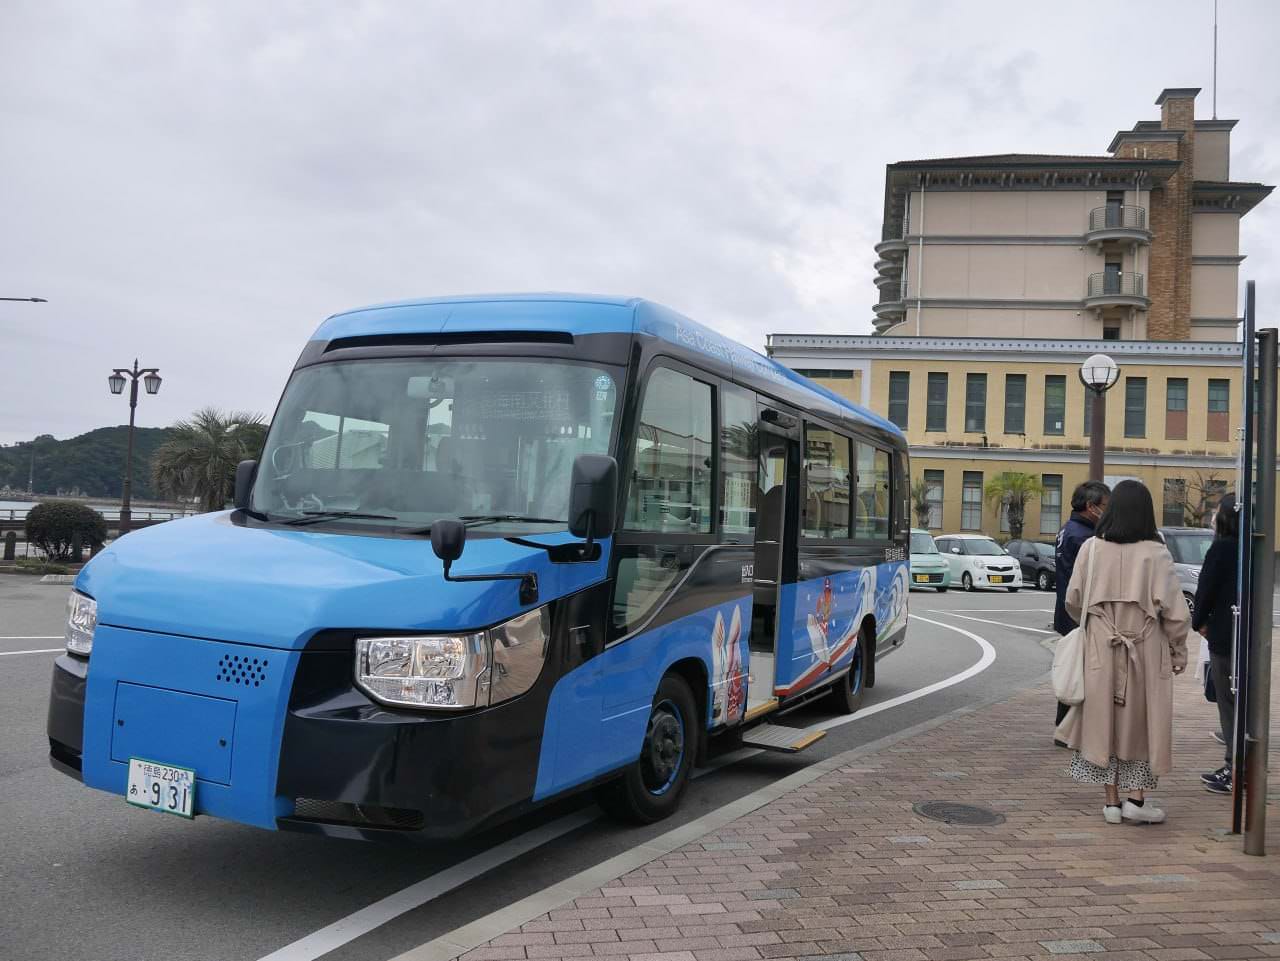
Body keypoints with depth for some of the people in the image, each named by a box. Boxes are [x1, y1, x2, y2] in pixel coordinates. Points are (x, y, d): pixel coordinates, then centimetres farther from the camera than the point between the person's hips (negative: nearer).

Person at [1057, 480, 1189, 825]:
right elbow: (1173, 609, -9)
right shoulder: (1155, 554, -10)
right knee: (1142, 721, 12)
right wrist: (1179, 652, 3)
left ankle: (1112, 802, 16)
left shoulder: (1091, 549, -4)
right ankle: (1136, 798, 13)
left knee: (1105, 720, 10)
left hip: (1100, 651, 2)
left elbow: (1073, 601, 2)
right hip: (1145, 651, -2)